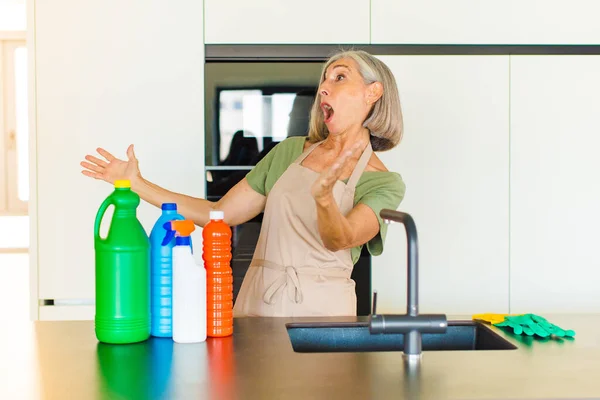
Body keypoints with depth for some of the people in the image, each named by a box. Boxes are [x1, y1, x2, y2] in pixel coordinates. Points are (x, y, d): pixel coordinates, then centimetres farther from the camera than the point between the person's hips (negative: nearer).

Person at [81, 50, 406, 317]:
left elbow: (339, 240, -19)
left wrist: (324, 196, -40)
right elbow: (220, 213, 11)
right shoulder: (290, 151, 11)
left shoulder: (385, 183, -1)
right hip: (255, 303, 3)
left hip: (321, 310, -3)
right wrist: (137, 184, 6)